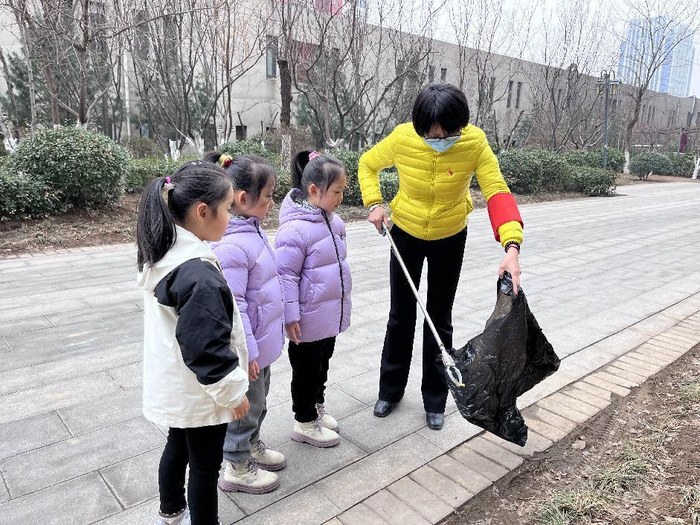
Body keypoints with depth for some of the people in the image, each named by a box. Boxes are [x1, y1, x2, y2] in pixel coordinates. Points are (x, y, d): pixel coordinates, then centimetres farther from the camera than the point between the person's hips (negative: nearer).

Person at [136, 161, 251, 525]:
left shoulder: (163, 255, -2)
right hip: (199, 394, -9)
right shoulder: (198, 274, -31)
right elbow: (208, 347, -28)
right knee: (206, 465, 11)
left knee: (177, 446, 27)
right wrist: (233, 391, -15)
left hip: (172, 387, 9)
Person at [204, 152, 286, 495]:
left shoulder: (253, 230, 3)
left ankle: (252, 446, 47)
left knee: (258, 399, 26)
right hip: (248, 348, -9)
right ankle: (237, 469, 30)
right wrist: (247, 352, -22)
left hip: (262, 341, 9)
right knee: (246, 405, 10)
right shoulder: (232, 246, -29)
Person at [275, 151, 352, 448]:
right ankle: (305, 424, 29)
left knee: (322, 364, 24)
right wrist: (291, 316, -19)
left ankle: (316, 408, 44)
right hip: (308, 320, -8)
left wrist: (341, 303, 23)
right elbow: (286, 275, -22)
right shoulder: (295, 229, -25)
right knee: (306, 370, 11)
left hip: (330, 316, 8)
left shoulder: (330, 218, 3)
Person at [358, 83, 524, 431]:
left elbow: (497, 192, -31)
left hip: (450, 237, 0)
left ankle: (435, 400, 27)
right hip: (406, 233, 1)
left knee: (440, 319, 9)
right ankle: (390, 390, 31)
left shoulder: (475, 143, -24)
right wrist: (374, 203, -18)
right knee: (401, 315, 10)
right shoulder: (403, 138, -22)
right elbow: (368, 164, -3)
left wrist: (512, 246, -45)